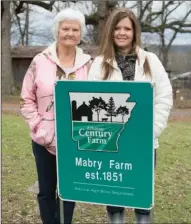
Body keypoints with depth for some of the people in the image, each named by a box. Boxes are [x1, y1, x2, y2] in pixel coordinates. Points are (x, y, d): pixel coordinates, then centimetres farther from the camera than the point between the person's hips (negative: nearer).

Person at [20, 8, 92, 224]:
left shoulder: (88, 64, 1)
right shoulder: (40, 61, -2)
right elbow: (26, 99, 1)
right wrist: (38, 127, -9)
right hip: (44, 140, 0)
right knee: (46, 190, 14)